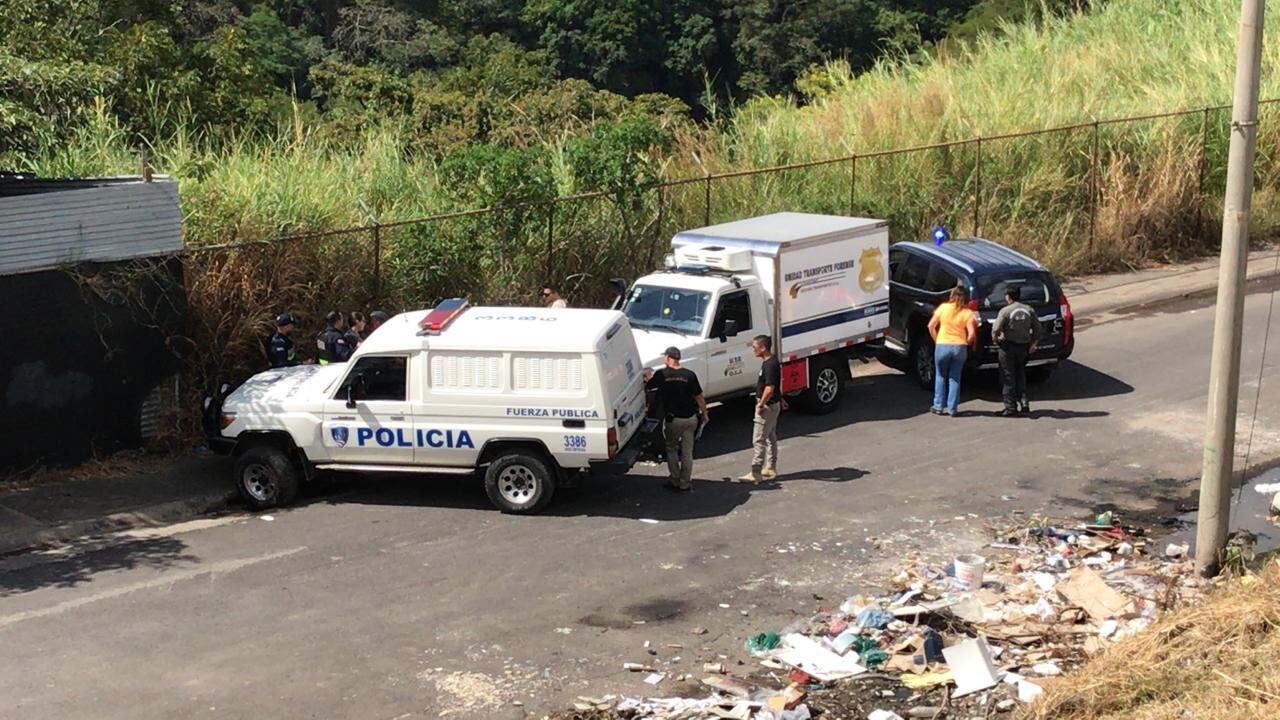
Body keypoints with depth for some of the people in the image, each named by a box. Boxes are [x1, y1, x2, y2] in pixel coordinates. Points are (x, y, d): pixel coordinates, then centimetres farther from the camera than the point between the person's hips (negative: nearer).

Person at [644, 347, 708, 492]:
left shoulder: (662, 375, -10)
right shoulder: (689, 375, -6)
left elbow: (646, 387, 4)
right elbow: (699, 397, -1)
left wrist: (648, 377, 25)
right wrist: (704, 414, 12)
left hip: (673, 419, -2)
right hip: (690, 418, 2)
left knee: (671, 449, 17)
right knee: (687, 452, 12)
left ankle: (675, 481, 15)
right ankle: (685, 484, 16)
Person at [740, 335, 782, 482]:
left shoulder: (770, 365, -24)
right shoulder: (772, 361, 7)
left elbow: (769, 389, -29)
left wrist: (760, 405, -18)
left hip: (767, 406, -11)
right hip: (773, 405, 11)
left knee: (759, 440, -7)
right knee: (771, 437, 18)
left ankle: (755, 473, -5)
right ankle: (771, 468, 28)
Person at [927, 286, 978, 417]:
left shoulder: (943, 308, -1)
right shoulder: (967, 313, -2)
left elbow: (931, 326, -1)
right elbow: (972, 334, -10)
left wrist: (936, 340, 11)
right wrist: (965, 343, 9)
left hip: (942, 346, 0)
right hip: (959, 347, 0)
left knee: (940, 376, 15)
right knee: (954, 378, 10)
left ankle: (938, 406, 15)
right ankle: (952, 408, 7)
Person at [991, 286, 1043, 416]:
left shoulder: (1005, 311, -13)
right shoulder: (1029, 310, 2)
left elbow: (996, 329, -15)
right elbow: (1037, 328, 5)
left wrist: (996, 339, 4)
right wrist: (1033, 343, 15)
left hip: (1008, 346, -5)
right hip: (1024, 346, 5)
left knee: (1008, 377, 3)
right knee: (1020, 376, 18)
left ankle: (1010, 407, 2)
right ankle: (1024, 403, 10)